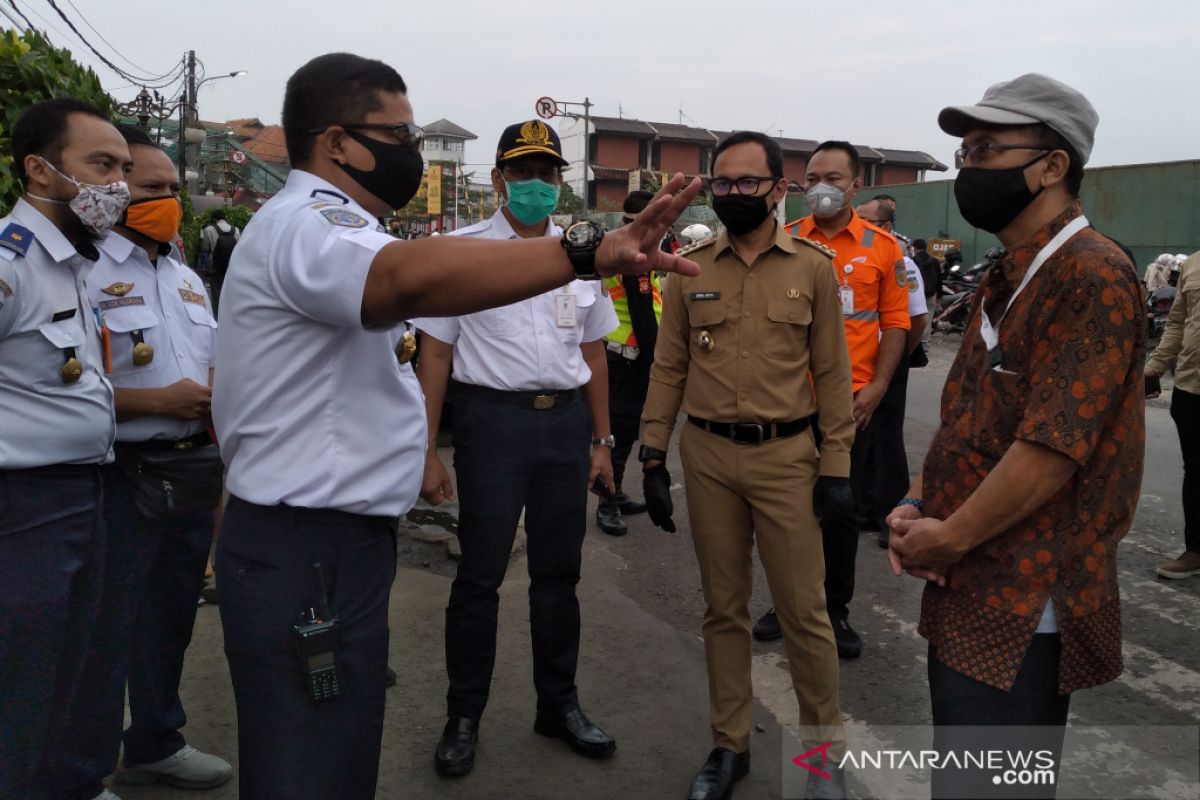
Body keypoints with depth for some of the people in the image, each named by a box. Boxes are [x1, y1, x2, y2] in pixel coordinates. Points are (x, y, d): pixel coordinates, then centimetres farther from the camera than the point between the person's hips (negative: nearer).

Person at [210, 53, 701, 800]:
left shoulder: (318, 226, 18)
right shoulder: (304, 226, -18)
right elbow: (414, 276, -42)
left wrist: (387, 348, 17)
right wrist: (591, 250, -51)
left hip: (337, 539, 11)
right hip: (307, 554, -11)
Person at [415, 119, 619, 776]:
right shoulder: (460, 250, -2)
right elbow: (434, 353, -4)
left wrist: (602, 440, 13)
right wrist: (427, 452, -9)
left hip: (567, 423, 4)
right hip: (494, 419, -4)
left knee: (559, 571, 14)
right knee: (480, 574, 4)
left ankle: (559, 704, 31)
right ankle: (463, 717, 23)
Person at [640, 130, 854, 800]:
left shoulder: (813, 266, 0)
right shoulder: (690, 269, 5)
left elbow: (833, 371, 1)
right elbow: (668, 367, 6)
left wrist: (837, 467, -2)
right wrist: (653, 457, 3)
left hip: (785, 456, -2)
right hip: (706, 455, 2)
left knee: (805, 610, 4)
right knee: (724, 608, 13)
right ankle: (731, 745, 28)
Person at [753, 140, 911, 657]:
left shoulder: (882, 247, -1)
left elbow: (895, 322, 1)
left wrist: (877, 387, -7)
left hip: (852, 397, 0)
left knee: (843, 508, 10)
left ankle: (837, 610, 25)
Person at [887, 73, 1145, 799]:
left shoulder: (1093, 276, -18)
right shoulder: (1009, 277, 14)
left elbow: (1054, 447, -24)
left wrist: (947, 538, -15)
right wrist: (916, 508, 1)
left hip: (1022, 606, -9)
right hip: (969, 590, 9)